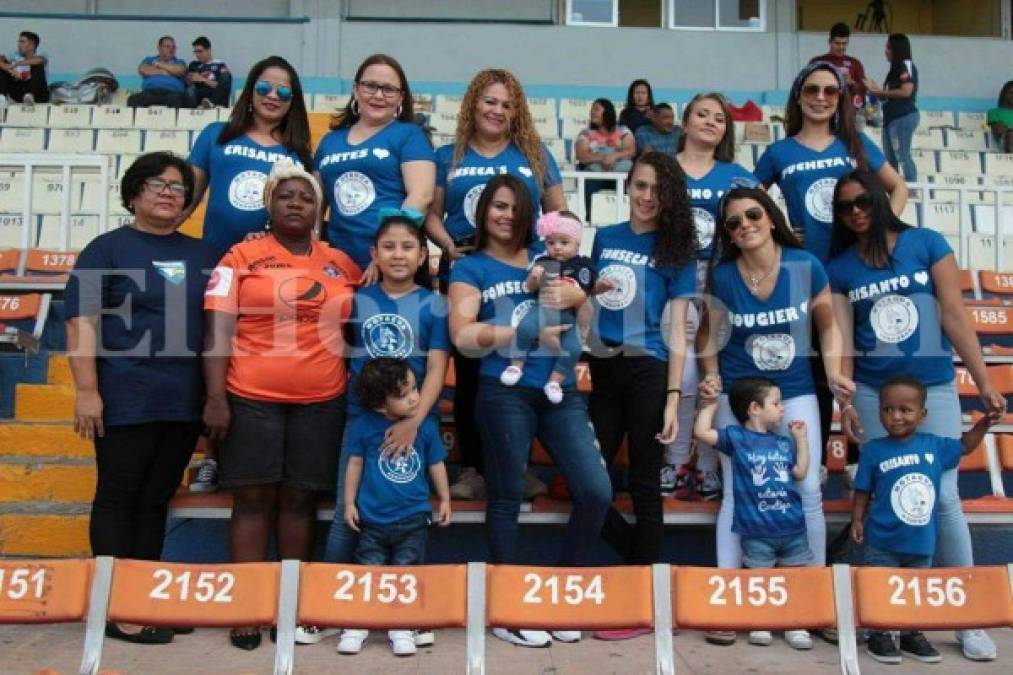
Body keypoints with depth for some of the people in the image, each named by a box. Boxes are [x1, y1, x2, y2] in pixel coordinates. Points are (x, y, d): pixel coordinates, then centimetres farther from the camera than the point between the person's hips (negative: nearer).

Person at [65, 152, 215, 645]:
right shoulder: (108, 248, -1)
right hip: (127, 401, -4)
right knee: (118, 500, 3)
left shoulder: (201, 254, 13)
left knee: (155, 502, 12)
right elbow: (81, 322, -7)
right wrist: (87, 391, -13)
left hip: (184, 403, 5)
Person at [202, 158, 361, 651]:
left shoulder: (343, 265, 10)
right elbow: (218, 330, -4)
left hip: (322, 402, 3)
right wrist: (216, 398, -12)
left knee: (300, 499, 7)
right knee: (253, 499, 3)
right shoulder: (242, 257, 1)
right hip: (252, 400, -2)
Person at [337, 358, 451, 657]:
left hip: (413, 520, 1)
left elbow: (436, 464, 7)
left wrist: (444, 499, 11)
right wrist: (349, 503, 2)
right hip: (373, 519, -1)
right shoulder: (364, 426, -10)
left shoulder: (427, 426, -5)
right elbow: (355, 464, 1)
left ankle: (401, 628, 22)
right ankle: (356, 626, 23)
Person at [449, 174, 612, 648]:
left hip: (560, 391, 4)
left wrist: (572, 294, -10)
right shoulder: (471, 267, 6)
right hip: (505, 393, -4)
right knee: (507, 499, 4)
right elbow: (462, 334, -8)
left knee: (596, 491, -1)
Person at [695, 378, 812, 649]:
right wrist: (711, 403, -4)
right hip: (756, 530, -4)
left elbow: (800, 473, 9)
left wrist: (801, 438, 9)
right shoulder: (736, 437, -3)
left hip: (792, 527, 4)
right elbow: (702, 432, -10)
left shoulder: (784, 442, 11)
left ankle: (794, 625, 23)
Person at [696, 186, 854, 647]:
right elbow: (711, 333, 4)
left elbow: (826, 325, 2)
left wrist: (834, 372, -10)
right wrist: (711, 376, -10)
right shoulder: (723, 277, -8)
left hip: (796, 392, 0)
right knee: (736, 493, 2)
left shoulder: (806, 266, -9)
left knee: (809, 492, -1)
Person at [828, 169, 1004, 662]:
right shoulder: (839, 267, 4)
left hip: (934, 389, -1)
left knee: (942, 496, -2)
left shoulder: (926, 243, 0)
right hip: (872, 394, 1)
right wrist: (845, 402, -5)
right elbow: (843, 339, 1)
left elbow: (954, 315, -3)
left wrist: (984, 382, -4)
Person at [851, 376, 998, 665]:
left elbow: (964, 446, 19)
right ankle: (878, 636, 19)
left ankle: (912, 635, 33)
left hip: (922, 542, 4)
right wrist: (857, 520, -12)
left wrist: (983, 424, 8)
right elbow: (863, 492, -5)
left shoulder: (934, 445, -1)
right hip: (883, 542, -4)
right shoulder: (873, 450, -11)